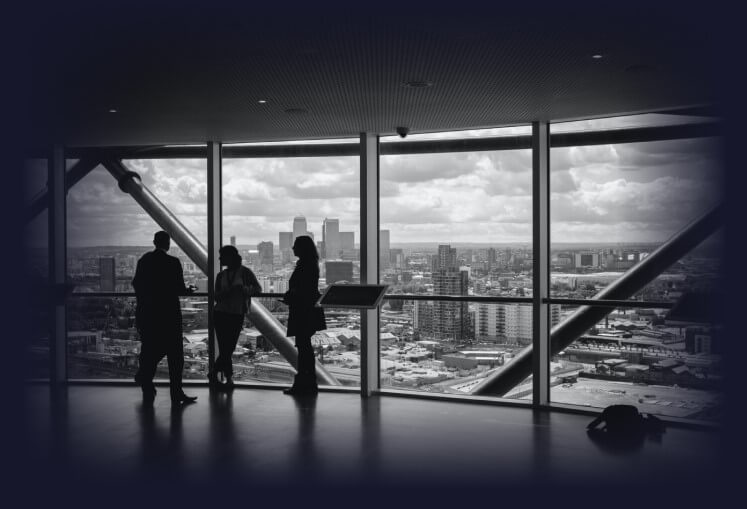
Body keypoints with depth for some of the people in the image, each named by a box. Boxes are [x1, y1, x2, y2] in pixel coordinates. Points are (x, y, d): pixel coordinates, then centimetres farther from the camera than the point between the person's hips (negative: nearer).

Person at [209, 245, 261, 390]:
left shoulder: (245, 272, 0)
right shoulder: (221, 275, 9)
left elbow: (258, 288, -6)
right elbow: (216, 296, 3)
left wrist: (244, 288, -24)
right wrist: (227, 291, -18)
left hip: (237, 315, -1)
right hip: (220, 314, 2)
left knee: (228, 348, 1)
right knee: (225, 349, -4)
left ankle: (214, 374, 19)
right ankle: (229, 377, 10)